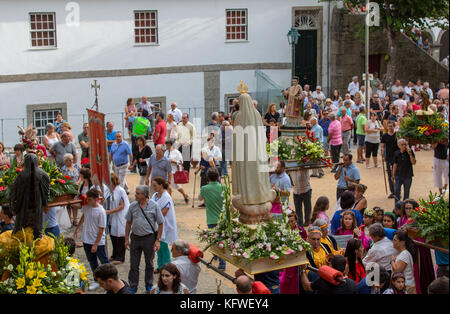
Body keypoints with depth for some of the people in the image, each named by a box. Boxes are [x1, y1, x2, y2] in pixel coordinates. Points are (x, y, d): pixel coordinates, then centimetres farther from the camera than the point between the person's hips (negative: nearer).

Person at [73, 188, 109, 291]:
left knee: (104, 261, 4)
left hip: (98, 242, -6)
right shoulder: (86, 206, -4)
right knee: (92, 262, 15)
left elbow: (101, 229, -18)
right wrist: (77, 228, 26)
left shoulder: (101, 211, -22)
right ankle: (97, 281, 28)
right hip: (86, 240, 6)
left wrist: (95, 244, -17)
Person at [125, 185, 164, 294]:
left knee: (149, 263, 12)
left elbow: (160, 224, -4)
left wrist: (158, 240, -8)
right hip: (135, 237, 2)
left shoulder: (154, 206, -8)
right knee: (134, 264, 5)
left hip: (149, 238, -2)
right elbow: (128, 223, 9)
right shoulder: (133, 206, 0)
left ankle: (149, 286, 28)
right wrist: (126, 239, 7)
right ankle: (133, 287, 16)